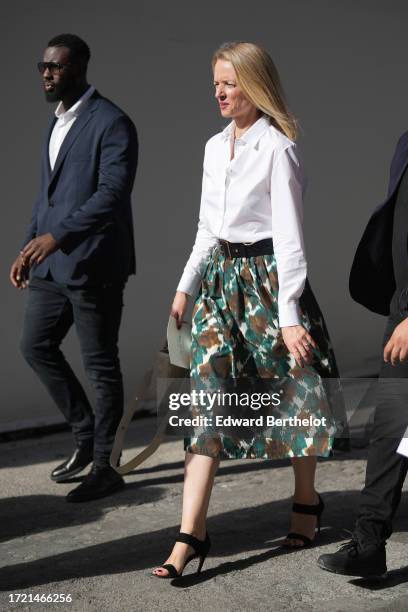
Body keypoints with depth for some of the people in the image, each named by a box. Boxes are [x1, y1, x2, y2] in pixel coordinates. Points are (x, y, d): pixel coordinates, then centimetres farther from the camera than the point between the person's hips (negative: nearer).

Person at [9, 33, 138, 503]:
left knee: (100, 364, 1)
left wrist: (57, 235, -30)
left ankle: (103, 466, 13)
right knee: (35, 345, 12)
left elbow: (113, 192, -22)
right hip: (52, 264, 9)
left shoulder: (111, 123, -11)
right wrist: (28, 248, 15)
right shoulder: (57, 122, 16)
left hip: (93, 265, -9)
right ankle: (85, 435, 28)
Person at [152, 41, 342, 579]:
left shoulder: (277, 148, -10)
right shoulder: (215, 146, 12)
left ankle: (307, 501, 31)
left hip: (267, 274, -6)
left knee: (293, 394, 8)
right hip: (220, 277, 6)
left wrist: (289, 314, -17)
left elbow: (289, 236, -14)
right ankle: (192, 534, -5)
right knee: (207, 396, -3)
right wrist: (186, 286, 16)